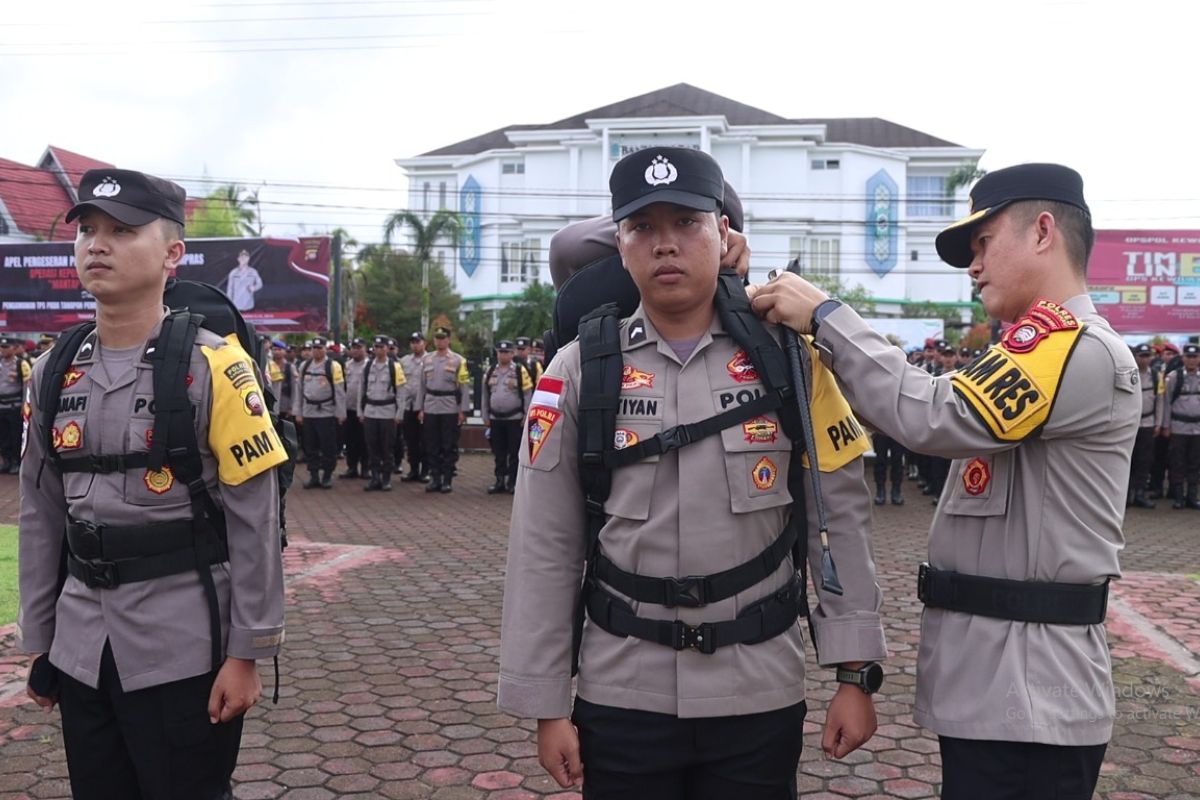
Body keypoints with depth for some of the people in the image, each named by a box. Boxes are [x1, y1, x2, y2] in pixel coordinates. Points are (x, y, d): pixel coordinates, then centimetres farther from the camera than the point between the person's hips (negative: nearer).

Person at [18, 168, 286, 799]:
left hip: (183, 651, -5)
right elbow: (40, 518, 11)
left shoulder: (213, 367, -11)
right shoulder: (53, 373, 5)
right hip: (81, 649, 5)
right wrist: (37, 644, 13)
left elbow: (254, 522, -11)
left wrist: (246, 653, -11)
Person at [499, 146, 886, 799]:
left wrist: (854, 671, -4)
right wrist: (546, 703, -1)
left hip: (760, 694, 0)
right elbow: (544, 547, -2)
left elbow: (841, 517, -1)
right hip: (621, 694, 0)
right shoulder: (579, 370, -4)